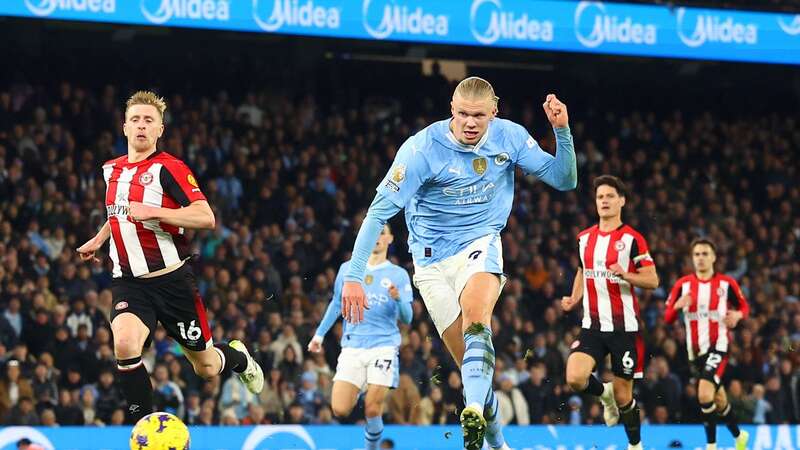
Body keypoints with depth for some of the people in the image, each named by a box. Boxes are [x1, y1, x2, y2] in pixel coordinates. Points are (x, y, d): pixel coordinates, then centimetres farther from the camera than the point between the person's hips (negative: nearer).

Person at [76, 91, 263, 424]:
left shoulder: (168, 168, -10)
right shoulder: (111, 169, 10)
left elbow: (206, 218, -21)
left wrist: (153, 211, -27)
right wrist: (98, 240, 29)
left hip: (171, 280, -4)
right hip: (129, 283, 4)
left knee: (206, 368, 9)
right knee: (124, 343, -28)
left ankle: (238, 357, 47)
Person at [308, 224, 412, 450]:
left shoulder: (398, 275, 4)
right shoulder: (347, 269, 10)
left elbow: (407, 318, -1)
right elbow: (337, 304, 23)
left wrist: (398, 298, -20)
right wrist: (320, 334, 19)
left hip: (383, 348, -2)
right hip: (352, 348, 2)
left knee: (372, 410, -13)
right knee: (340, 410, -10)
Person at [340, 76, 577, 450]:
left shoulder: (510, 137, -7)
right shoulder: (422, 148, -18)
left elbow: (564, 180, 0)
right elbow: (380, 211, -18)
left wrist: (562, 131, -17)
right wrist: (354, 276, -25)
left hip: (481, 244, 0)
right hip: (433, 260, 0)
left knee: (474, 314, -32)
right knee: (468, 359, -3)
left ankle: (475, 411, -49)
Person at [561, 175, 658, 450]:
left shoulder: (632, 239, -6)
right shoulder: (584, 238, 10)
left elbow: (652, 281, -8)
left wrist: (625, 274, -25)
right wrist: (573, 299, 8)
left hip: (624, 327, -4)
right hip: (592, 326, 4)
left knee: (623, 394, 2)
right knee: (575, 378, -19)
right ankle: (605, 394, 14)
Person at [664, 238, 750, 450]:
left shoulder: (727, 283, -2)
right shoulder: (682, 285, 4)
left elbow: (744, 307, 10)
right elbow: (667, 318, 5)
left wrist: (737, 315, -13)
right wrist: (677, 305, -16)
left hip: (718, 346, -4)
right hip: (695, 350, 4)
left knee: (705, 394, -24)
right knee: (719, 401, 15)